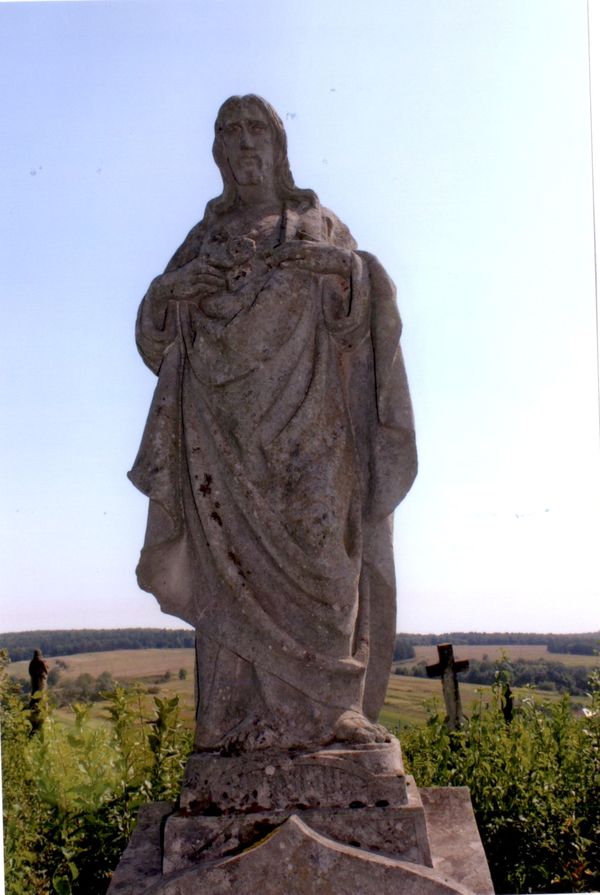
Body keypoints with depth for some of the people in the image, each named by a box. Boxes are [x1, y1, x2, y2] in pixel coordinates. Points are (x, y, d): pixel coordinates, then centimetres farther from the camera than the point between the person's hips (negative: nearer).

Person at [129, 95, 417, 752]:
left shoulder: (318, 224, 17)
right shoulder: (204, 237, 22)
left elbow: (364, 301, 4)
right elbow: (155, 325, 13)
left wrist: (335, 262, -16)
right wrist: (181, 283, -8)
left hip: (302, 416, -1)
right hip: (227, 419, 2)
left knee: (314, 547, -12)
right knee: (234, 556, -8)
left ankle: (323, 708, -10)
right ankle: (247, 716, -9)